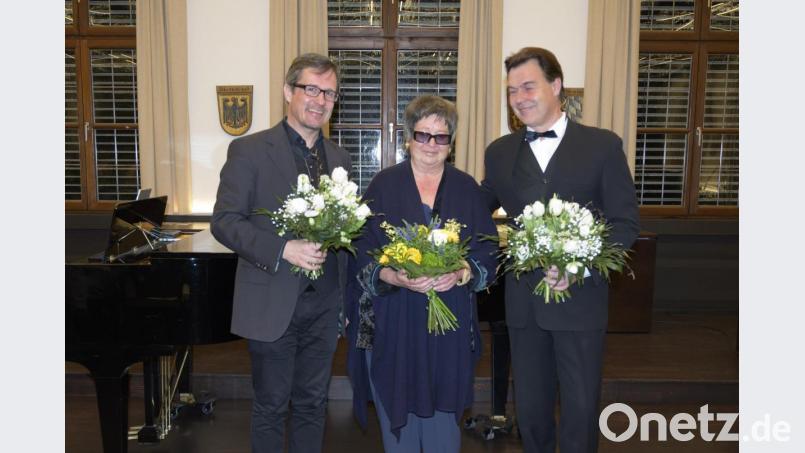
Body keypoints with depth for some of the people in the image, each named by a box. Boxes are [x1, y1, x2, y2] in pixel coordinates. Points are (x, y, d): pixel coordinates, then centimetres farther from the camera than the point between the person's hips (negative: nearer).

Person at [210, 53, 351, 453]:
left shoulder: (338, 157, 9)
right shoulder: (249, 150, -7)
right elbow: (224, 221, -11)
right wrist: (284, 249, -24)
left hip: (324, 304, 5)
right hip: (272, 304, -4)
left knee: (312, 403, 17)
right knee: (271, 406, 11)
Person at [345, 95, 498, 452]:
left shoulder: (467, 189, 6)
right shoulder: (383, 186, 2)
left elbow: (488, 254, 3)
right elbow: (361, 253, -3)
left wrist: (463, 273, -17)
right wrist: (391, 277, -21)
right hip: (393, 326, -1)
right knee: (397, 415, 11)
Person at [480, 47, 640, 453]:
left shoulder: (603, 145, -3)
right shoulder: (499, 152, 7)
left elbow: (625, 222, -4)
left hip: (580, 300, -3)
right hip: (523, 301, 3)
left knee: (580, 408, 9)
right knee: (529, 407, 17)